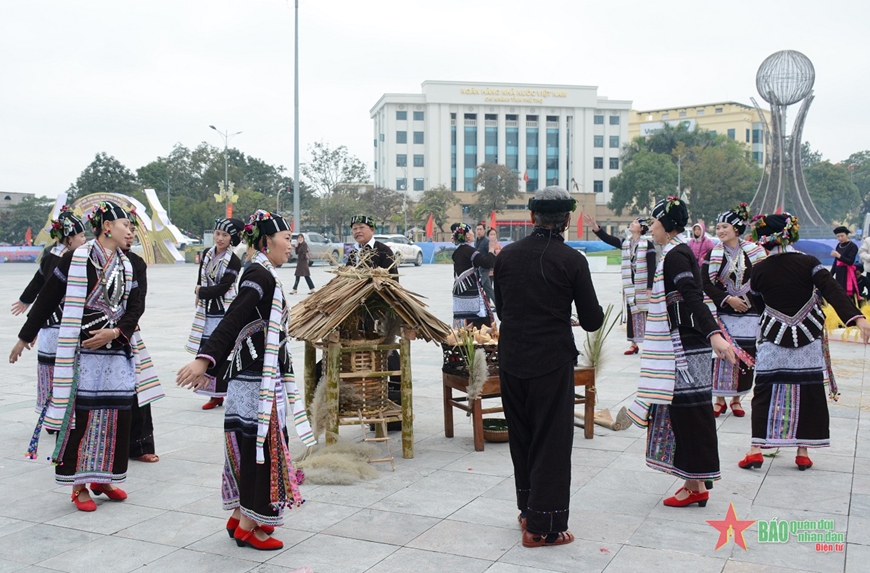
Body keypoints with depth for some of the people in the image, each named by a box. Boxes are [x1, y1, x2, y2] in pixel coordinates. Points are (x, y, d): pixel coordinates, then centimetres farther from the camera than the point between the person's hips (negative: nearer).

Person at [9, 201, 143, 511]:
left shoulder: (128, 266, 9)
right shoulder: (76, 259, -7)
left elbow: (135, 307, 6)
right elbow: (48, 299, -2)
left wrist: (115, 332, -12)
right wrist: (25, 337, 3)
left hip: (117, 353, 5)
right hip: (81, 353, -5)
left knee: (115, 416, 7)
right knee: (80, 417, -1)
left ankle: (103, 478, 22)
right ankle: (79, 485, 11)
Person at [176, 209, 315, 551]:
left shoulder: (261, 275, 13)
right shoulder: (261, 276, -16)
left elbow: (236, 325, 16)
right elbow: (231, 321, -27)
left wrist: (212, 368, 18)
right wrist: (205, 361, -36)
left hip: (255, 378, 10)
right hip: (259, 380, -10)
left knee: (253, 446, 16)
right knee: (260, 447, -1)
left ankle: (240, 517, 27)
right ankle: (248, 528, 9)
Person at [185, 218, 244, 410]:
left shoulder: (234, 261, -9)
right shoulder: (207, 254, 8)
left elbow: (222, 288, -14)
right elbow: (200, 281, 15)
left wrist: (201, 291, -4)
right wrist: (201, 292, -1)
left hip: (225, 313, -6)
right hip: (207, 312, 6)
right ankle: (215, 395, 16)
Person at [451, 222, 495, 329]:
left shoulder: (457, 251, 14)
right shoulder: (468, 250, -13)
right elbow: (487, 263, -21)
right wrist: (491, 250, -7)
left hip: (460, 291, 9)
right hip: (471, 292, -9)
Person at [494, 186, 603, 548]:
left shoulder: (507, 255, 2)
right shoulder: (572, 261, -10)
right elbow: (592, 321, -6)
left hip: (510, 360, 5)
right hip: (552, 362, -4)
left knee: (521, 437, 18)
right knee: (551, 443, 5)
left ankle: (527, 510, 31)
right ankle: (543, 527, 11)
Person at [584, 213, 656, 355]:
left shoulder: (648, 245, -6)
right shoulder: (625, 243, 10)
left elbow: (652, 268, -9)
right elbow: (607, 238, 1)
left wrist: (650, 288, -14)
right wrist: (595, 227, -14)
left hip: (643, 287, -5)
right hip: (629, 287, 5)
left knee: (646, 314, -2)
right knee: (631, 314, 7)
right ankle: (633, 344, 16)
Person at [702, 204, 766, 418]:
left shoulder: (754, 252, 3)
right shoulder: (713, 255, 0)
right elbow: (705, 283, -8)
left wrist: (763, 309, -4)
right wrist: (728, 299, -16)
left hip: (749, 313, 1)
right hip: (723, 313, -1)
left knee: (746, 357, 3)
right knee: (721, 354, -3)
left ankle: (736, 399, 18)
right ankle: (719, 399, 11)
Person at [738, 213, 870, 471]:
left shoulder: (759, 270, -5)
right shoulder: (808, 262, -7)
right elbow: (833, 291, -19)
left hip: (773, 339, 0)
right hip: (808, 340, 0)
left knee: (765, 393, 4)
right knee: (808, 393, 8)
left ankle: (756, 449, -2)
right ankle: (803, 452, 11)